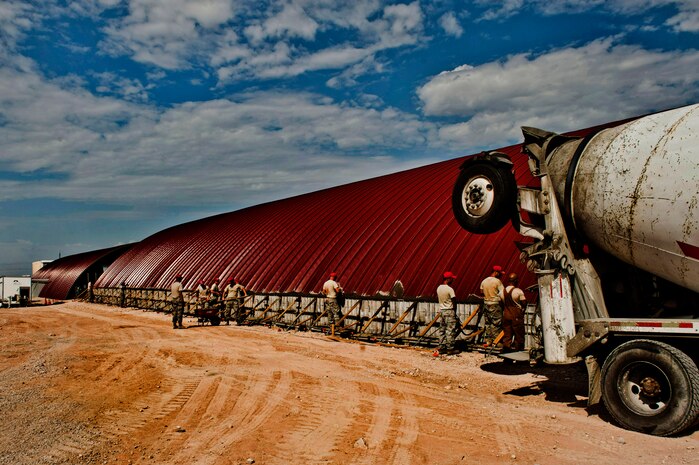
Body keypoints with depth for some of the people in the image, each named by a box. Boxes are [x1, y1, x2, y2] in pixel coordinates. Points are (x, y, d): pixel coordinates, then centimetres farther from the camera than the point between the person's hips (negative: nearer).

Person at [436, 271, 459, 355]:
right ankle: (450, 349, 2)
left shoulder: (439, 288, 4)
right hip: (449, 311, -7)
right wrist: (455, 312, 0)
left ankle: (441, 348, 14)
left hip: (441, 310, 7)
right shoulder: (450, 289, -16)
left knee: (442, 330, 11)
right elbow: (454, 302, -12)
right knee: (450, 330, -1)